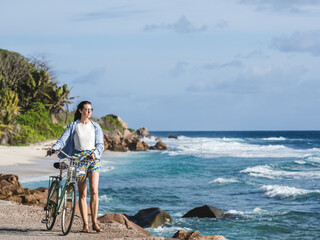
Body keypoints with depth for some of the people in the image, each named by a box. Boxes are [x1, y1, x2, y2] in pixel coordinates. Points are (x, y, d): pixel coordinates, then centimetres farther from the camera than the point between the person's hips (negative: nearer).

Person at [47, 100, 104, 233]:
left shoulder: (95, 127, 9)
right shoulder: (73, 126, 6)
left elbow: (100, 144, 4)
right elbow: (62, 140, -5)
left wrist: (95, 153, -17)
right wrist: (53, 149, -24)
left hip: (93, 158, 0)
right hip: (78, 158, 0)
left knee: (94, 190, -12)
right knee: (82, 193, 0)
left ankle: (94, 222, -4)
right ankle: (85, 224, 4)